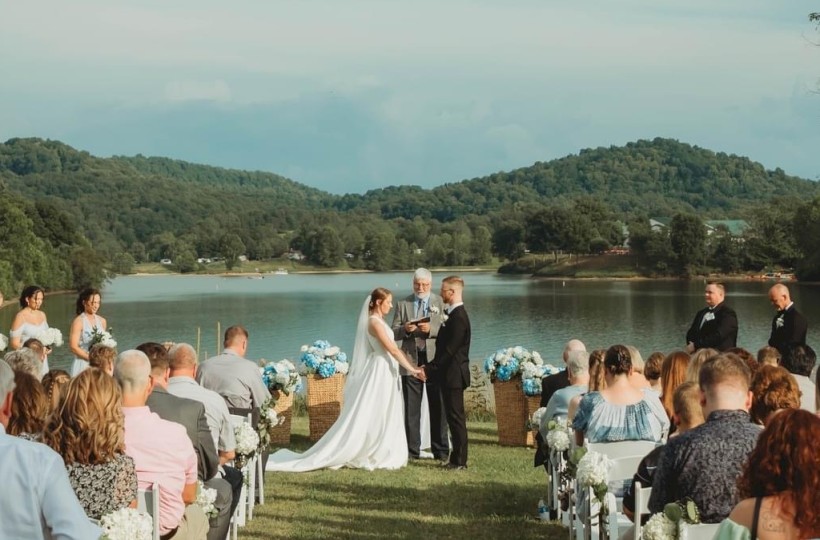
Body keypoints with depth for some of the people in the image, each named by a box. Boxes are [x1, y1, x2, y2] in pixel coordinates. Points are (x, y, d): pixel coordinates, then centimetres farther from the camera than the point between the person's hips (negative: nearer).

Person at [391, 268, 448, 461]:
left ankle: (440, 450, 10)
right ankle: (412, 449, 11)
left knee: (437, 407, 3)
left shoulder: (440, 302, 4)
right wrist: (405, 329, -14)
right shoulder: (403, 304, 9)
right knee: (411, 408, 5)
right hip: (411, 361, 2)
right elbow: (394, 333, 7)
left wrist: (431, 329, -20)